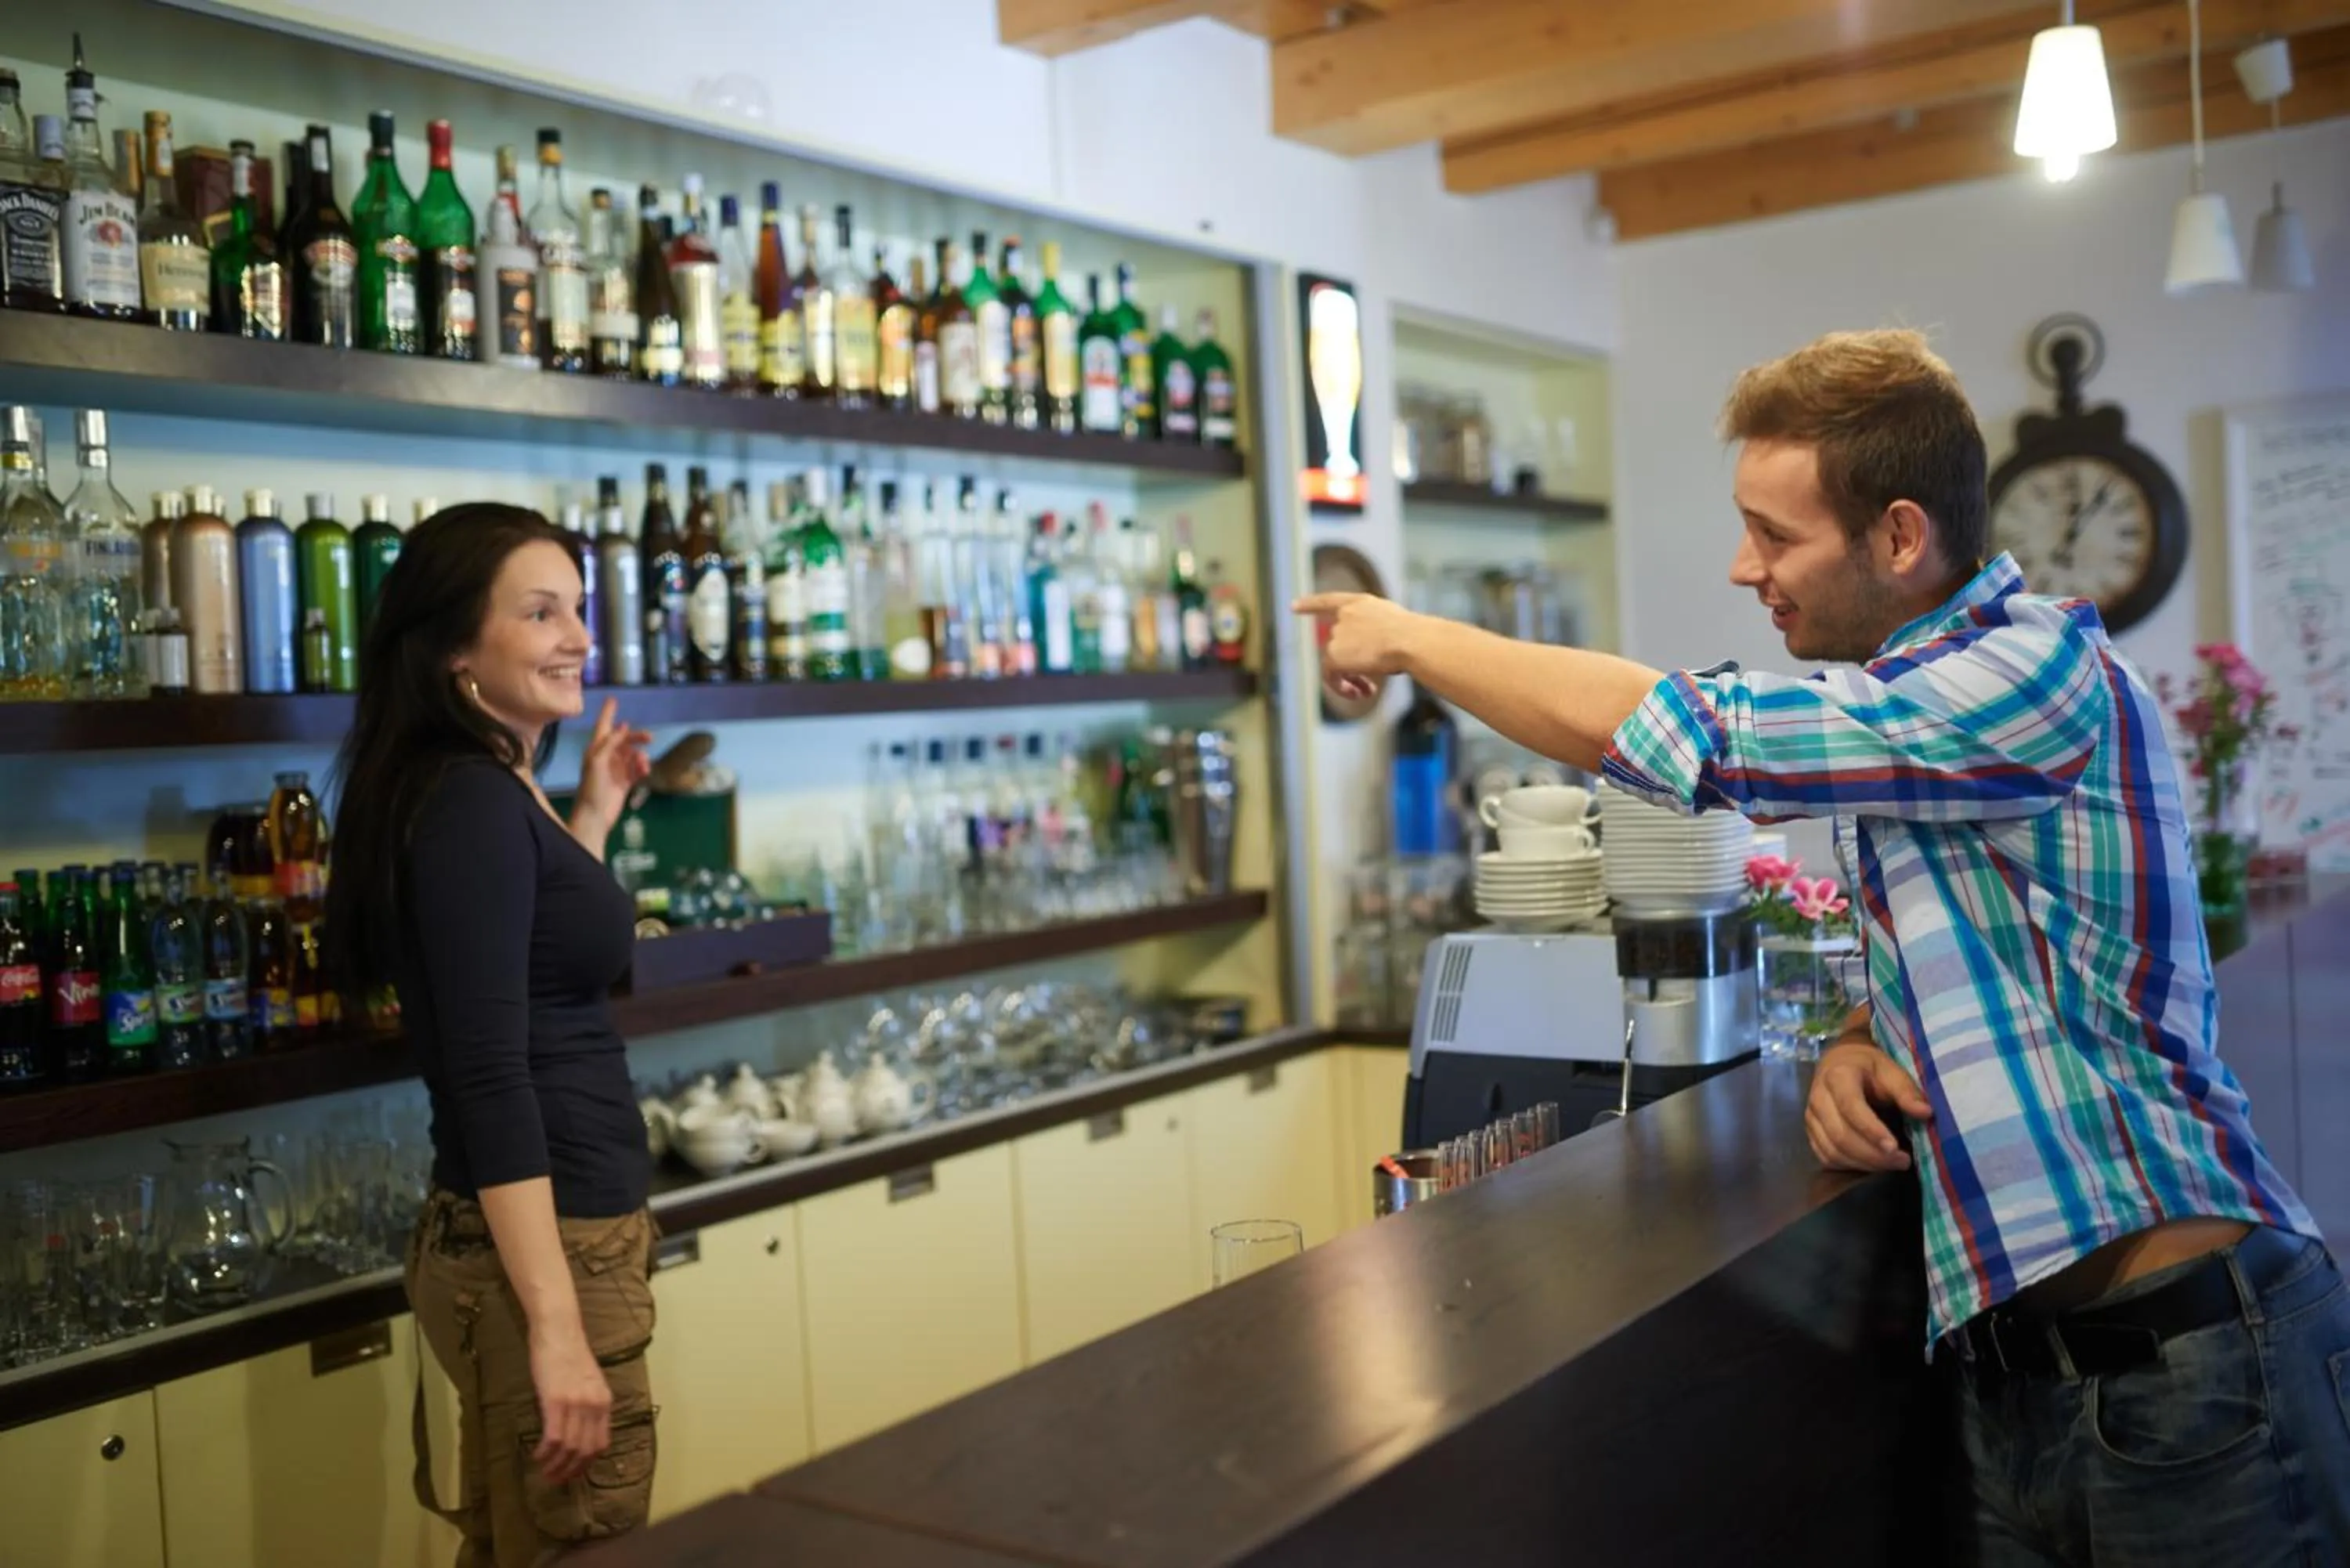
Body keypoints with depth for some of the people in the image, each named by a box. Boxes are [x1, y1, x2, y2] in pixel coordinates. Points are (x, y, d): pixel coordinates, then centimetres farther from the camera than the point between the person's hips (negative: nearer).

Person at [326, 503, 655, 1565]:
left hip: (551, 1234, 10)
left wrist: (593, 819, 24)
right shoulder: (471, 802, -18)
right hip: (539, 1250, -10)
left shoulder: (493, 794, 10)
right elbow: (490, 1076, -24)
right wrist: (556, 1327, -26)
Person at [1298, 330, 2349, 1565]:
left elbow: (1676, 733, -19)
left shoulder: (2038, 666, -15)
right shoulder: (1905, 712, 13)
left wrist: (1407, 638, -6)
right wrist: (1852, 1046, -3)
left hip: (2194, 1367, -8)